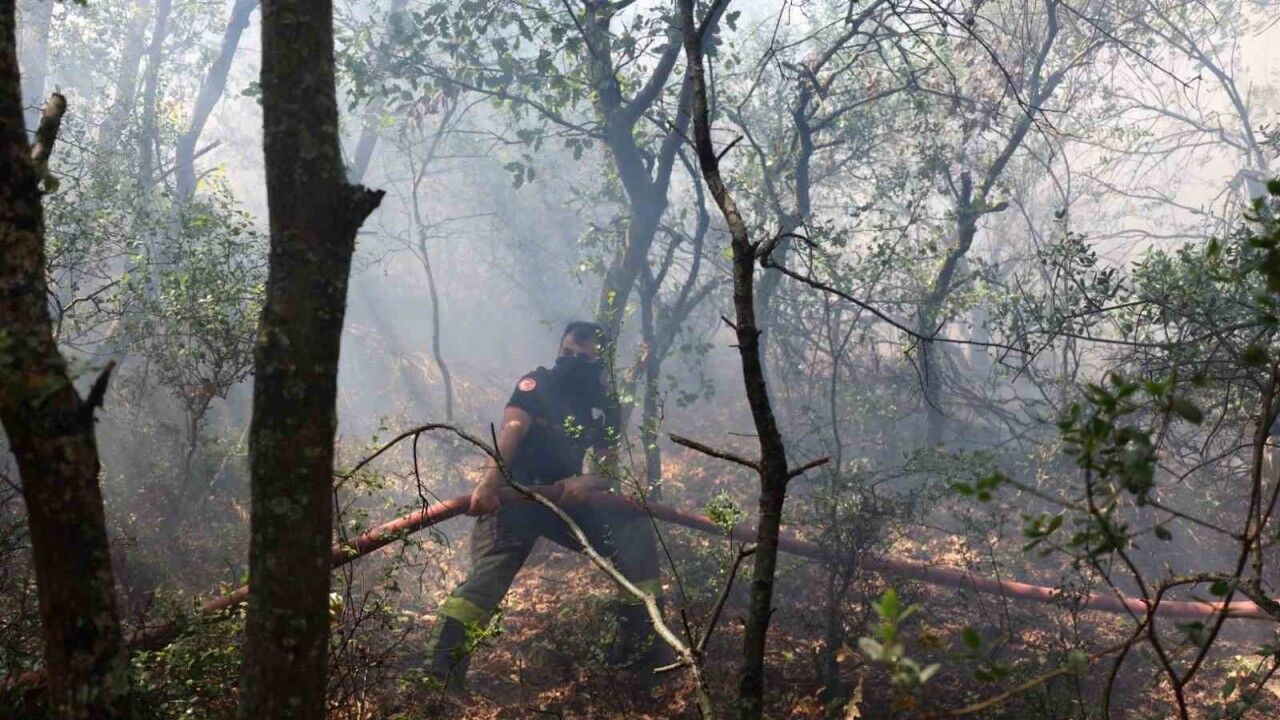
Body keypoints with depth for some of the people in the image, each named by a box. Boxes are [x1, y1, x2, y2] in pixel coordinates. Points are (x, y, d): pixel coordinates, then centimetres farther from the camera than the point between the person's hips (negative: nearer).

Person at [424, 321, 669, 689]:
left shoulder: (604, 408, 9)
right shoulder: (538, 383, -6)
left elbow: (610, 470, 1)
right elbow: (511, 428, -25)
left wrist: (586, 482, -24)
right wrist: (489, 483, -43)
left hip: (564, 497, 5)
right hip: (513, 495, -5)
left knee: (633, 528, -11)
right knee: (489, 573, -27)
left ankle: (639, 640, -6)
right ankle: (441, 665, -33)